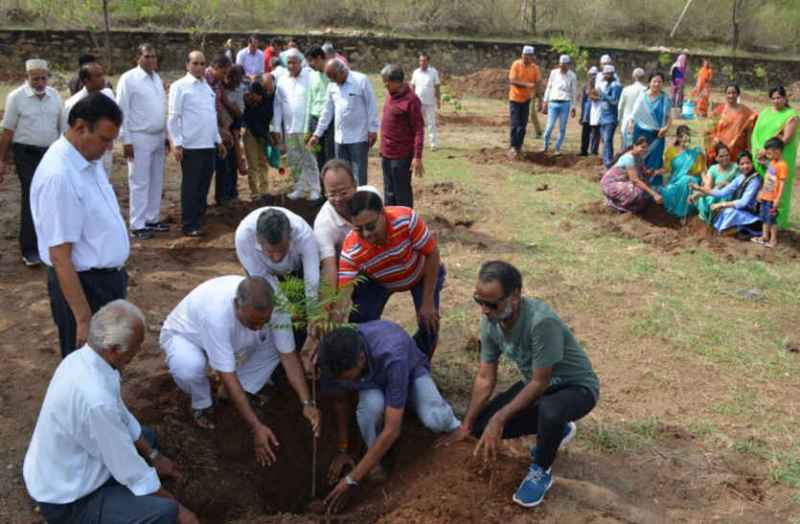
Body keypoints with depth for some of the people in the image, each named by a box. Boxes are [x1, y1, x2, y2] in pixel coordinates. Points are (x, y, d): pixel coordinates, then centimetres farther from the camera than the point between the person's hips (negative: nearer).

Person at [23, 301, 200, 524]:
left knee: (147, 436, 23)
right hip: (66, 502, -9)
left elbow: (121, 416, 8)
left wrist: (154, 456, 13)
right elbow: (132, 472, -24)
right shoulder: (96, 399, -36)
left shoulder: (82, 358, -9)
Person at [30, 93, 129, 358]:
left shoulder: (88, 159, 2)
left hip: (107, 278, 9)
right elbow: (59, 257, -26)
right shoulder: (58, 175, -26)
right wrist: (83, 318, -25)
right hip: (83, 285, -9)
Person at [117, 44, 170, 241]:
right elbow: (122, 111, -12)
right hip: (140, 138, -7)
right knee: (140, 183, -3)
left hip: (159, 138, 7)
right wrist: (126, 140, -14)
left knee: (156, 182, 13)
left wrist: (166, 135, 14)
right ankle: (137, 225, 5)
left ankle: (152, 219, 24)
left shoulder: (157, 78, 10)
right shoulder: (129, 79, -10)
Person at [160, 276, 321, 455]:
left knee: (277, 341, -17)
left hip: (232, 338, 4)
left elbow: (289, 355, -21)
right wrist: (256, 427, -40)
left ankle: (245, 391, 3)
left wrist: (307, 403, -30)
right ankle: (201, 405, -4)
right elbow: (227, 376, -40)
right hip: (184, 335, -4)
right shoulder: (217, 313, -44)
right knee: (189, 366, -37)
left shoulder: (275, 306, -30)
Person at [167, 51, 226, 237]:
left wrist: (218, 139, 18)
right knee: (191, 186, -1)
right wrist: (176, 143, -15)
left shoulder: (207, 87, 14)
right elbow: (173, 117, -9)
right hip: (191, 145, -6)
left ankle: (199, 219, 24)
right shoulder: (180, 86, -5)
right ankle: (189, 225, 6)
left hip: (209, 144, 6)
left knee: (204, 186, 12)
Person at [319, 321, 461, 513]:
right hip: (373, 383, 2)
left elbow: (392, 429, -41)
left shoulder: (392, 356, -45)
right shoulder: (335, 360, -32)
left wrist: (352, 479, -38)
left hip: (410, 371, -2)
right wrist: (343, 450, 0)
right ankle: (374, 459, -5)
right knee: (372, 404, -35)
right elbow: (340, 402, -8)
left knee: (434, 420, -33)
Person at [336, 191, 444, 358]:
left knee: (429, 324, -14)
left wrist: (428, 303, -23)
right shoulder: (351, 249, -35)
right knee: (360, 323, -15)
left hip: (421, 273, -1)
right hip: (378, 281, 1)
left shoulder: (406, 219, -41)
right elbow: (344, 295, -35)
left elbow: (432, 254, -27)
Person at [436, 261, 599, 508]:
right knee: (482, 426, -5)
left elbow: (541, 383, -29)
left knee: (549, 411, -39)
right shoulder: (490, 321, -14)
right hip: (536, 383, 7)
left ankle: (541, 471, -6)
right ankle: (555, 430, 19)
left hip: (576, 386, -7)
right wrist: (467, 425, -3)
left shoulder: (541, 321, -37)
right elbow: (485, 377, -3)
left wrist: (499, 419, -26)